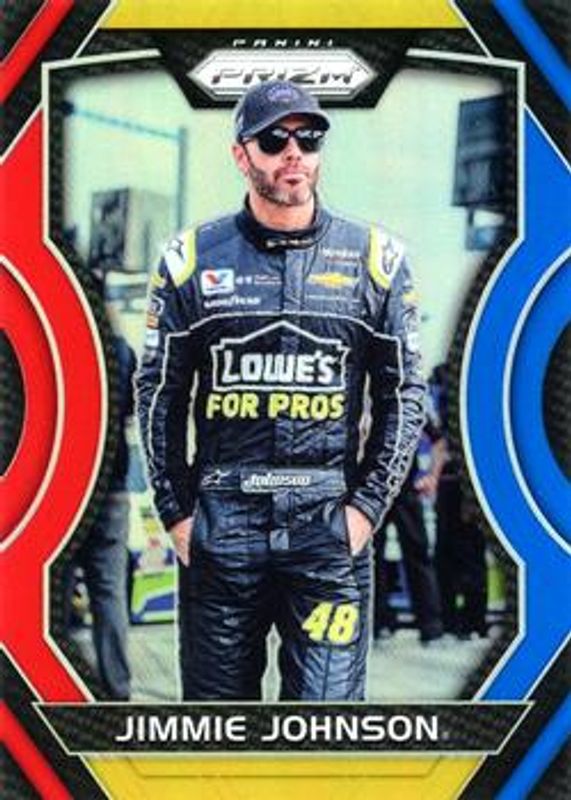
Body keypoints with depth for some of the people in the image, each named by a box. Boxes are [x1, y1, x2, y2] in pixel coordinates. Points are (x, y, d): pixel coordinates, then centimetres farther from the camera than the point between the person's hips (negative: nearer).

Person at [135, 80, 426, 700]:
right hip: (219, 523, 1)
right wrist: (175, 511, 3)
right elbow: (159, 394, 10)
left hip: (330, 528, 0)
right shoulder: (193, 260, 5)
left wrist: (367, 506, 0)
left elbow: (405, 393, 8)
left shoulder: (374, 260, 6)